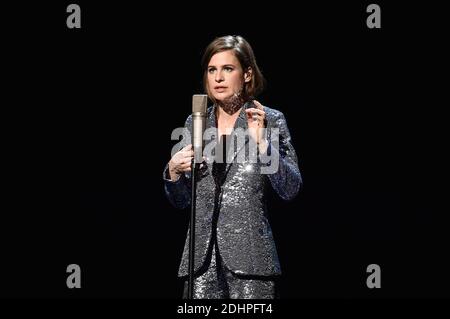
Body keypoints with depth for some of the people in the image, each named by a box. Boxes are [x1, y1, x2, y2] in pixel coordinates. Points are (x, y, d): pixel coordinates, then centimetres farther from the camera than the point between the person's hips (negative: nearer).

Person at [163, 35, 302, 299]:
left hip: (250, 256, -3)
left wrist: (262, 143, -15)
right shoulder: (195, 123, 12)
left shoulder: (270, 120, 2)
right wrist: (174, 172, -2)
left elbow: (291, 190, -6)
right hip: (203, 257, 3)